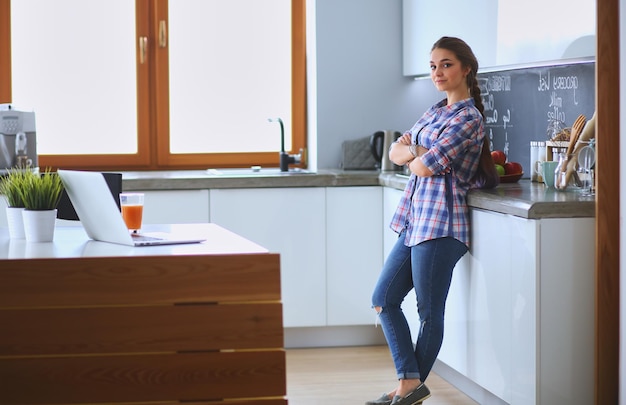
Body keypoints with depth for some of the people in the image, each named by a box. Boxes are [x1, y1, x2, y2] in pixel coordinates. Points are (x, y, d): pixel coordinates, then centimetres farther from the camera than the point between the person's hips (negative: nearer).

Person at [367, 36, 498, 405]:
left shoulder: (468, 119, -11)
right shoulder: (436, 111, 17)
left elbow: (425, 167, -16)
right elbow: (397, 151, 13)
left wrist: (414, 156, 5)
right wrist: (415, 150, -8)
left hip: (440, 224, -10)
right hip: (416, 220, 10)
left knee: (430, 312, 1)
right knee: (384, 299, 9)